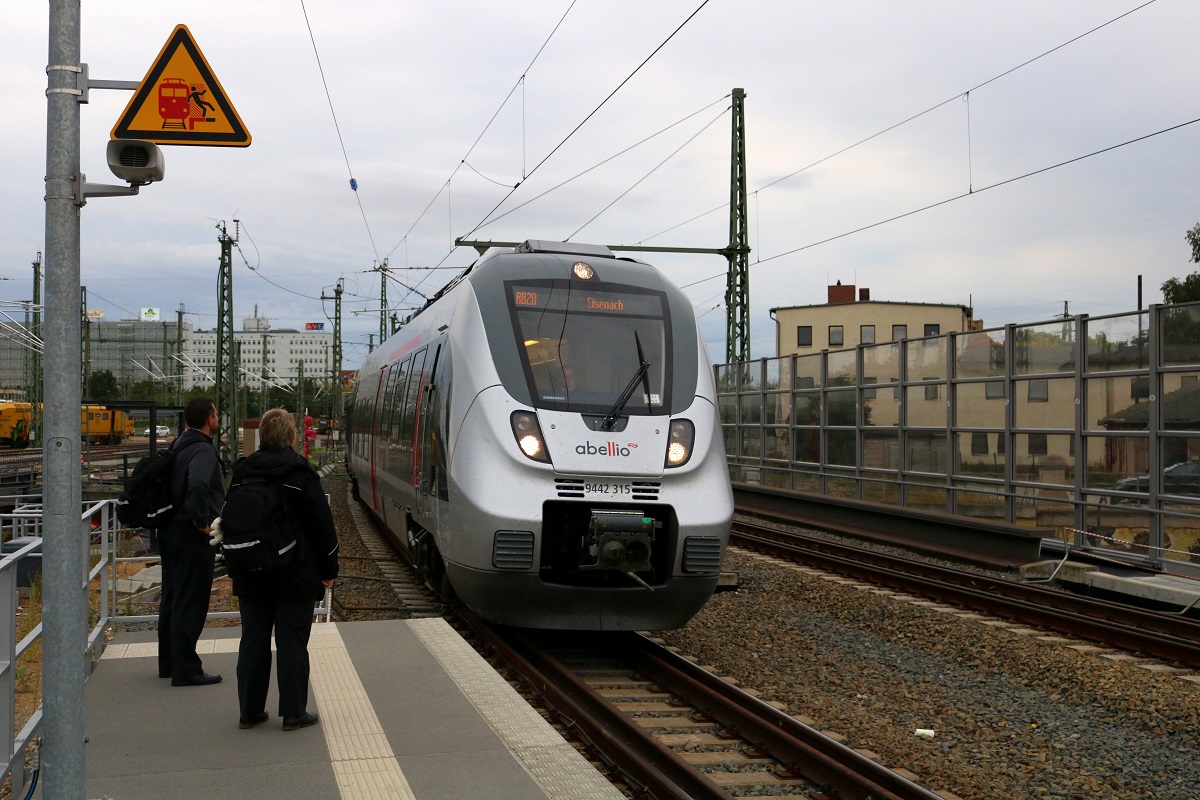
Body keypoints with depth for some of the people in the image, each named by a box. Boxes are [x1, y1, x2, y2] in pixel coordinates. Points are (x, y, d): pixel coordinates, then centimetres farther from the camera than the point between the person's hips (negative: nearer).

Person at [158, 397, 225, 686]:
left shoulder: (178, 447, 12)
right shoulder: (203, 450, -18)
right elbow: (197, 485, -36)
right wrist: (203, 520, -24)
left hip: (170, 531, 10)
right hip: (192, 536, -10)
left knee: (172, 598, 18)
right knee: (190, 603, -3)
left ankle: (168, 662, 28)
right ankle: (185, 670, 2)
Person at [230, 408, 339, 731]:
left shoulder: (242, 473, 4)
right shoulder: (301, 473, -10)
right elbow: (322, 524, -9)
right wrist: (329, 569, 0)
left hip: (251, 574, 4)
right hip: (295, 574, -4)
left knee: (253, 640, 12)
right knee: (292, 642, 2)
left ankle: (250, 710, 18)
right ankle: (294, 712, 7)